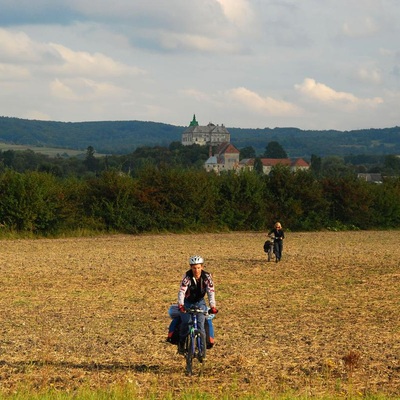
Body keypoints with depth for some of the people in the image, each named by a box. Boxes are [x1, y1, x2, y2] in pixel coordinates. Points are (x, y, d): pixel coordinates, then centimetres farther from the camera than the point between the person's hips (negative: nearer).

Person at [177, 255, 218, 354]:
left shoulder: (207, 276, -18)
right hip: (187, 302, -1)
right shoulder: (187, 276, -22)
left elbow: (211, 291, -25)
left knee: (200, 323, -18)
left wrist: (213, 306, -40)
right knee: (185, 322, -17)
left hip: (200, 302, 1)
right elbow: (182, 291, -31)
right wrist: (180, 304, -47)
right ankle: (181, 344, 4)